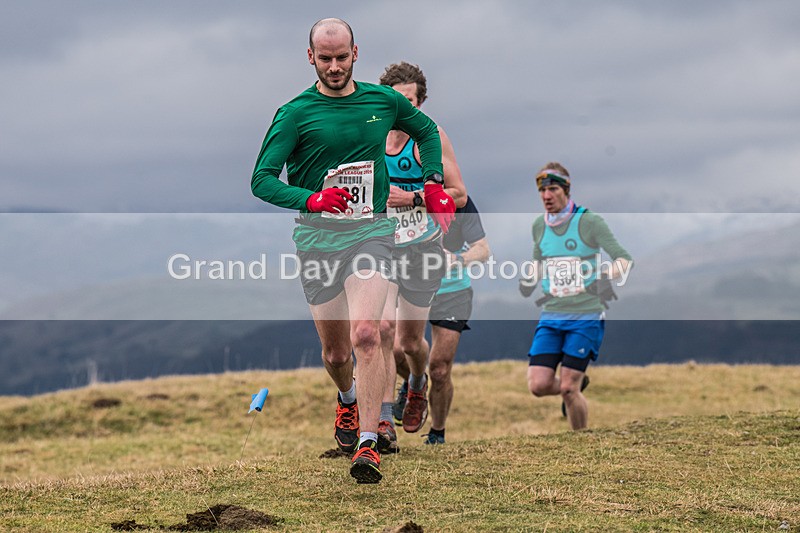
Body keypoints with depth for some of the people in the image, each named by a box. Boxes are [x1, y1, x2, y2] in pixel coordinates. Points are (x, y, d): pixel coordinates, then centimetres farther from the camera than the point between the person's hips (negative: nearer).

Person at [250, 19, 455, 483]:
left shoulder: (383, 100, 6)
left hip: (372, 230, 0)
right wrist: (311, 199, -25)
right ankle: (348, 401, 42)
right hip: (317, 235, 0)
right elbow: (263, 180, -8)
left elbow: (427, 130, 27)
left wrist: (434, 183, 15)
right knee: (335, 352, 7)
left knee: (366, 334, -20)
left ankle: (368, 445, -21)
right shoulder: (295, 113, -3)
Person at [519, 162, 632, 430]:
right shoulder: (539, 226, 8)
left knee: (568, 389, -11)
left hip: (586, 317, -5)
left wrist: (607, 277, -28)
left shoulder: (590, 221, -8)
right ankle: (578, 385, 27)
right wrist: (529, 279, 6)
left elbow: (624, 260, -7)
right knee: (538, 385, -7)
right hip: (551, 317, 5)